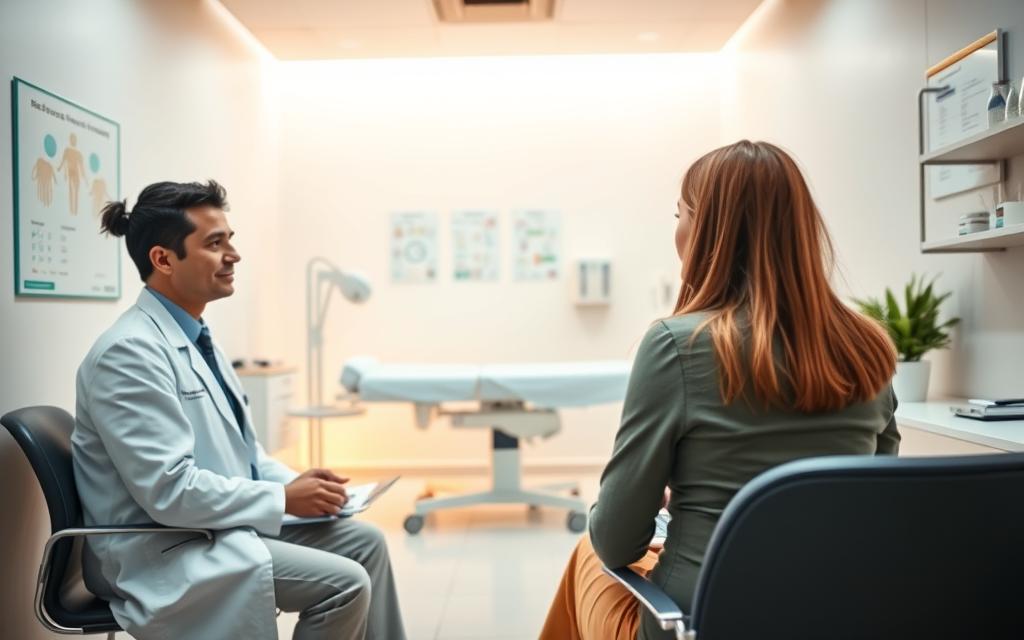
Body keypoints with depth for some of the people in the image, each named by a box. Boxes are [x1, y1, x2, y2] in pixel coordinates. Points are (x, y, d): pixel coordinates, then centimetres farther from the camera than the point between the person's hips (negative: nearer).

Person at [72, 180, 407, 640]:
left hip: (217, 521, 10)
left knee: (365, 541, 6)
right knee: (345, 583, -17)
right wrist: (284, 498, -18)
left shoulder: (193, 336, 10)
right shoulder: (131, 351, -21)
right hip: (164, 550, -9)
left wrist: (297, 484, 1)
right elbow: (170, 490, -26)